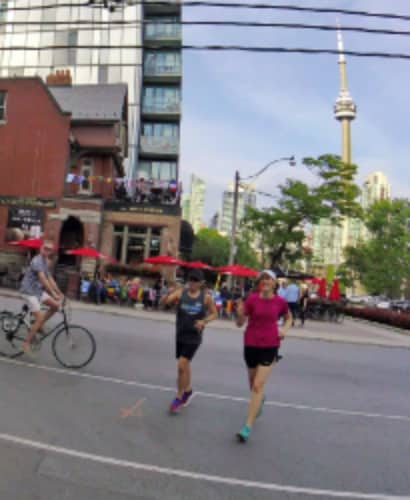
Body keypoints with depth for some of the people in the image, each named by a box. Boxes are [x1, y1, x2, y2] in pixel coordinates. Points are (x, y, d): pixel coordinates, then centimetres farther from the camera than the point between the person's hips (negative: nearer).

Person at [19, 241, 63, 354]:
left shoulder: (45, 262, 11)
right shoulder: (37, 261, -20)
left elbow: (50, 279, 12)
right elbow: (43, 279, -29)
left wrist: (59, 293, 7)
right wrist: (54, 294, -33)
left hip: (39, 290, 9)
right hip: (29, 291, -9)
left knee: (55, 305, 2)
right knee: (39, 318, -11)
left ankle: (39, 325, 16)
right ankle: (27, 343, 1)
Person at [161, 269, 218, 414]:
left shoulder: (206, 297, -9)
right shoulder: (180, 292, -6)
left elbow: (214, 313, 3)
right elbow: (163, 302, -15)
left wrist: (204, 321, -15)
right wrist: (169, 293, -36)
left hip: (194, 337, -3)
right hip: (180, 335, 3)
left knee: (182, 365, -10)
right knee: (185, 365, 18)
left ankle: (179, 397, 9)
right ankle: (188, 390, 42)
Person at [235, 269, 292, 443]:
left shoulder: (280, 302, -4)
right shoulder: (252, 299, -7)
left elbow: (289, 318, 16)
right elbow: (240, 323, -5)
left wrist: (285, 329, -3)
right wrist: (240, 314, -27)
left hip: (270, 347, -1)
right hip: (251, 345, 2)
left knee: (258, 386, -9)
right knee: (253, 384, 19)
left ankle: (248, 427, -2)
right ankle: (260, 400, 55)